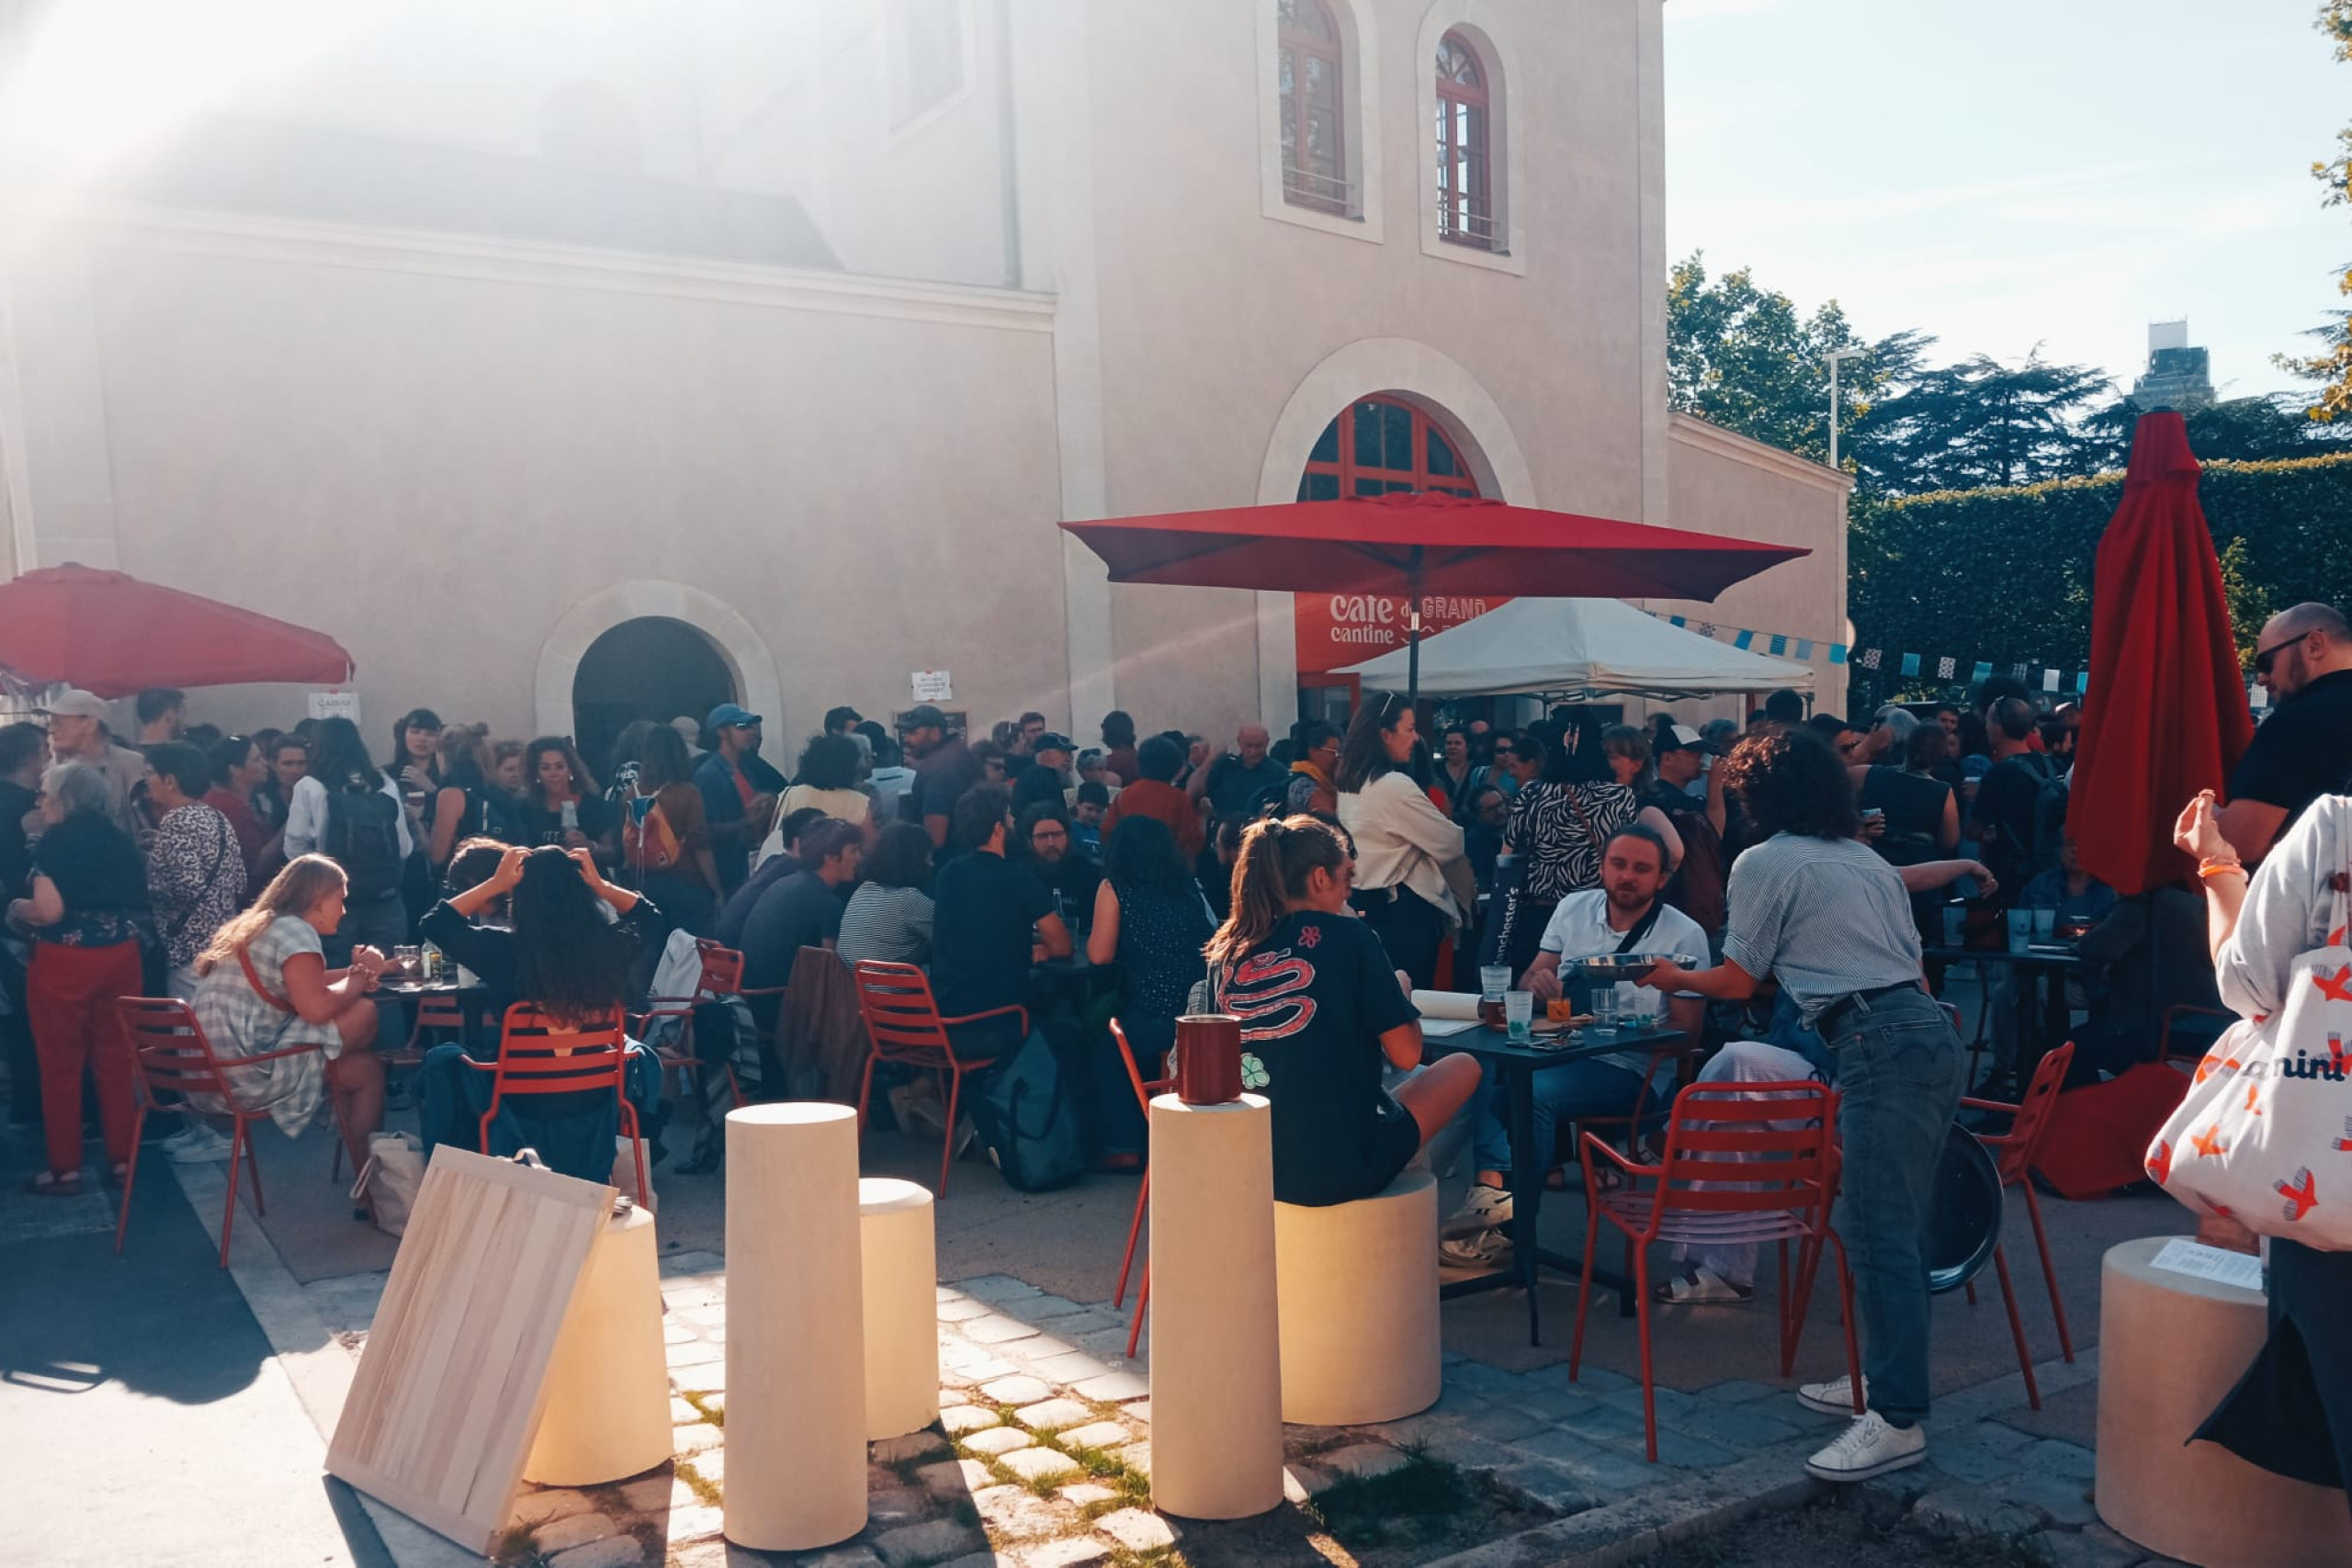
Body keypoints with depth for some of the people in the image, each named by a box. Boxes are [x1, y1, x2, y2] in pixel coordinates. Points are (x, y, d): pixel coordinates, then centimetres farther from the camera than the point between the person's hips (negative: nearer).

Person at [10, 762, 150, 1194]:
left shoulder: (57, 839, -11)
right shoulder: (121, 839, 7)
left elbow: (49, 910, -18)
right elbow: (134, 900, 10)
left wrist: (17, 908, 1)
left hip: (65, 962, -5)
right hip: (120, 957, 6)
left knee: (61, 1064, 6)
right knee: (117, 1058, 12)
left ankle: (65, 1168, 13)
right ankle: (122, 1158, 17)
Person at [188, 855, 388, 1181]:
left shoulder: (259, 925, 17)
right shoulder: (295, 930, -13)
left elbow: (306, 984, 23)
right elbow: (316, 1008, -21)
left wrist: (357, 971, 10)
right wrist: (360, 980, -4)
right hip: (250, 1074, -10)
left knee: (368, 1068, 14)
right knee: (364, 1012, -7)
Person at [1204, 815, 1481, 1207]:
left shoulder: (1224, 952, 2)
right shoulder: (1349, 937, -12)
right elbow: (1405, 1056, -9)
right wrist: (1400, 989, 10)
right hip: (1343, 1169, -6)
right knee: (1463, 1067, 19)